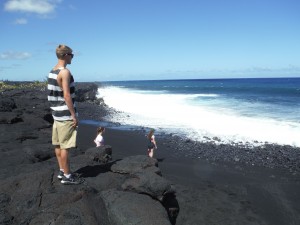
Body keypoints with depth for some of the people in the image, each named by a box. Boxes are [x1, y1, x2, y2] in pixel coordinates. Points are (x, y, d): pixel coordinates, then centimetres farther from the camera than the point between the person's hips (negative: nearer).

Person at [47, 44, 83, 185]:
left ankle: (62, 171, 24)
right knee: (65, 146, -3)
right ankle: (67, 176, 6)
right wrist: (74, 115, -17)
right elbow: (67, 96, -21)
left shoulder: (52, 72, 13)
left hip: (57, 113, 9)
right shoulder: (65, 72, -16)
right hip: (65, 114, -9)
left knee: (58, 144, 14)